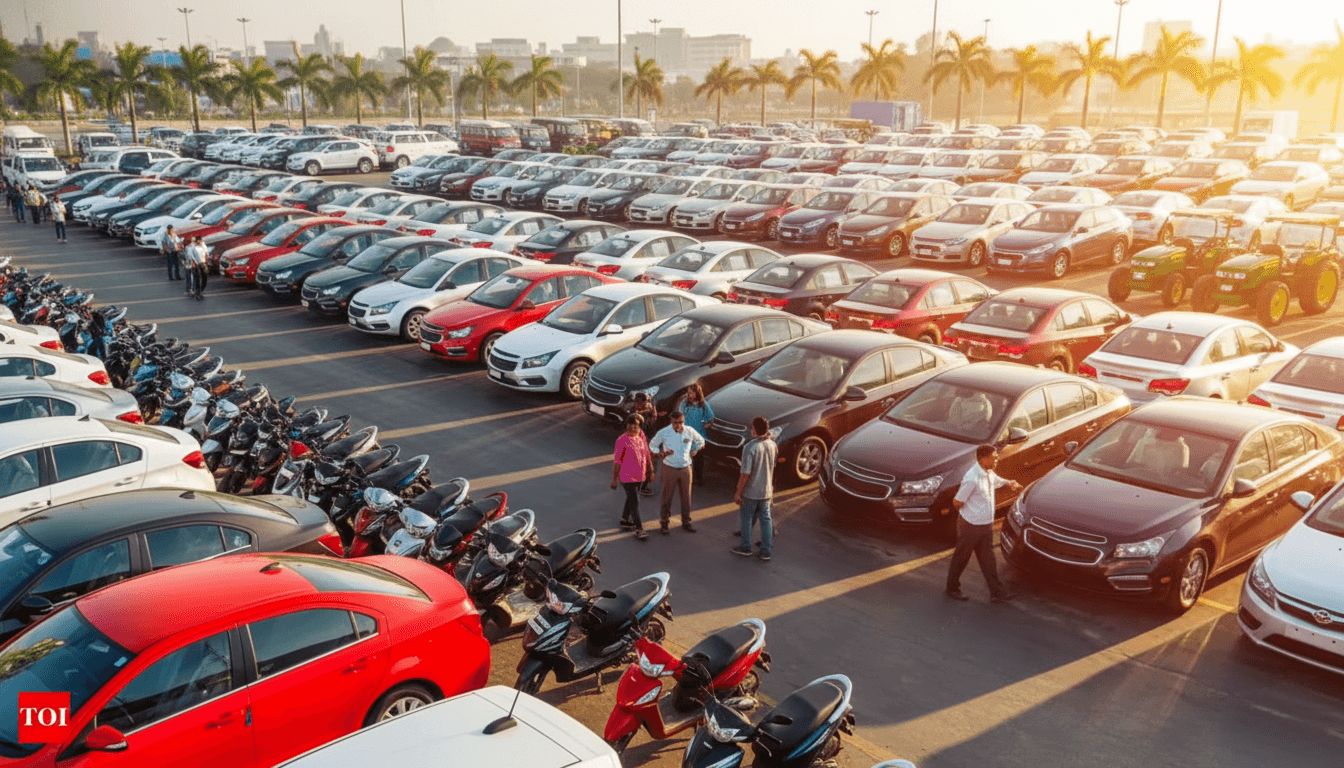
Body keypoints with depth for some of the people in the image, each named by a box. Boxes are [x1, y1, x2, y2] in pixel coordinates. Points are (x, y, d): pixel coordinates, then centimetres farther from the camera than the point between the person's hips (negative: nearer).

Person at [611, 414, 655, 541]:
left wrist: (650, 469, 15)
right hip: (627, 477, -7)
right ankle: (639, 529, -1)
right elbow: (617, 462, -12)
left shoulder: (641, 436, 1)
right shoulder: (622, 440, -17)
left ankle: (625, 520, 41)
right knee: (634, 501, -6)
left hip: (640, 476, 7)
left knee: (631, 498, 21)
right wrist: (614, 479, -9)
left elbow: (647, 454, 13)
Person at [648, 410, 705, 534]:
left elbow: (701, 441, 15)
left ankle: (686, 522, 26)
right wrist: (660, 453, -18)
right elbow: (652, 445, 0)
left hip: (685, 468, 3)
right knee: (667, 496, 4)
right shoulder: (663, 433, -13)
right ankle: (664, 522, 18)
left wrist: (694, 451, 2)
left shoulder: (690, 432, -5)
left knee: (686, 496, 10)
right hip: (670, 468, -2)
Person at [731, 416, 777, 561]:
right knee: (765, 519, 12)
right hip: (766, 490, 5)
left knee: (746, 518, 12)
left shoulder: (750, 447, -22)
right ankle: (765, 551, 15)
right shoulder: (772, 445, -2)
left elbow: (745, 473, -21)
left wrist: (738, 492, -14)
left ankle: (745, 548, 23)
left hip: (751, 491, -5)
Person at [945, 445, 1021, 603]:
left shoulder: (989, 473, 1)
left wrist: (1009, 483, 1)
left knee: (987, 558, 13)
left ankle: (997, 592, 18)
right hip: (970, 525, -8)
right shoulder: (972, 479, -27)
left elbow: (997, 481, 24)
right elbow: (957, 502, -22)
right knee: (961, 557, 9)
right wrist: (970, 513, -3)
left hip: (986, 525, 8)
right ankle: (952, 588, 26)